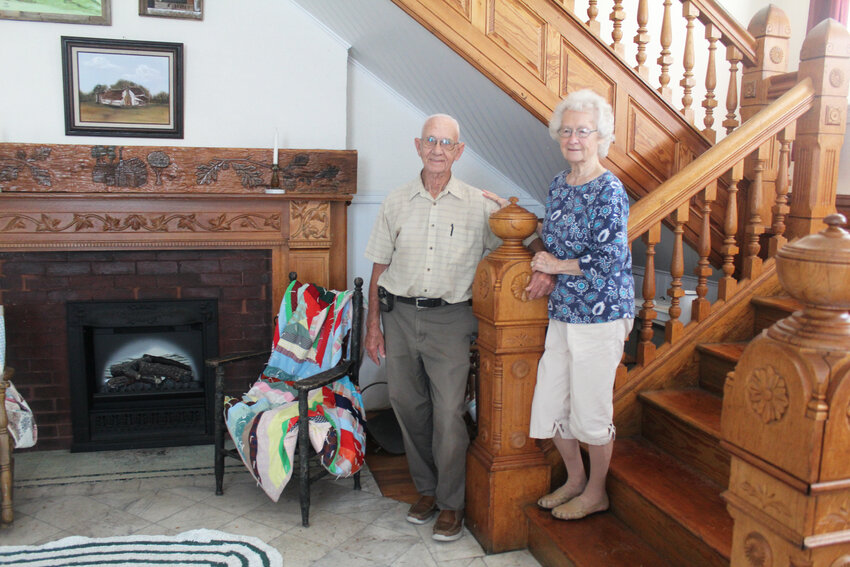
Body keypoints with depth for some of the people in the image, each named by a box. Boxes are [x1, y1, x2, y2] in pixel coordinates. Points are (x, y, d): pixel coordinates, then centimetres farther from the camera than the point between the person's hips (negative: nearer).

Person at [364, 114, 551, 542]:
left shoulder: (480, 205, 0)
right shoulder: (396, 203, 6)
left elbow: (529, 235, 7)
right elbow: (379, 269, 9)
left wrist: (543, 268, -15)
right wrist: (373, 324, 5)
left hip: (449, 319, -2)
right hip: (399, 316, 3)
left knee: (449, 414, -5)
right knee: (408, 407, 10)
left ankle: (450, 503, 13)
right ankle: (426, 489, 29)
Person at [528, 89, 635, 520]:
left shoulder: (608, 192, -13)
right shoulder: (559, 184, 10)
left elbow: (610, 260, -19)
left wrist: (558, 265, -10)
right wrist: (545, 273, 6)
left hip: (600, 316, -7)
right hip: (562, 312, 7)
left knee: (590, 410, 6)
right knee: (548, 401, 12)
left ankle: (596, 493, 27)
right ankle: (575, 479, 34)